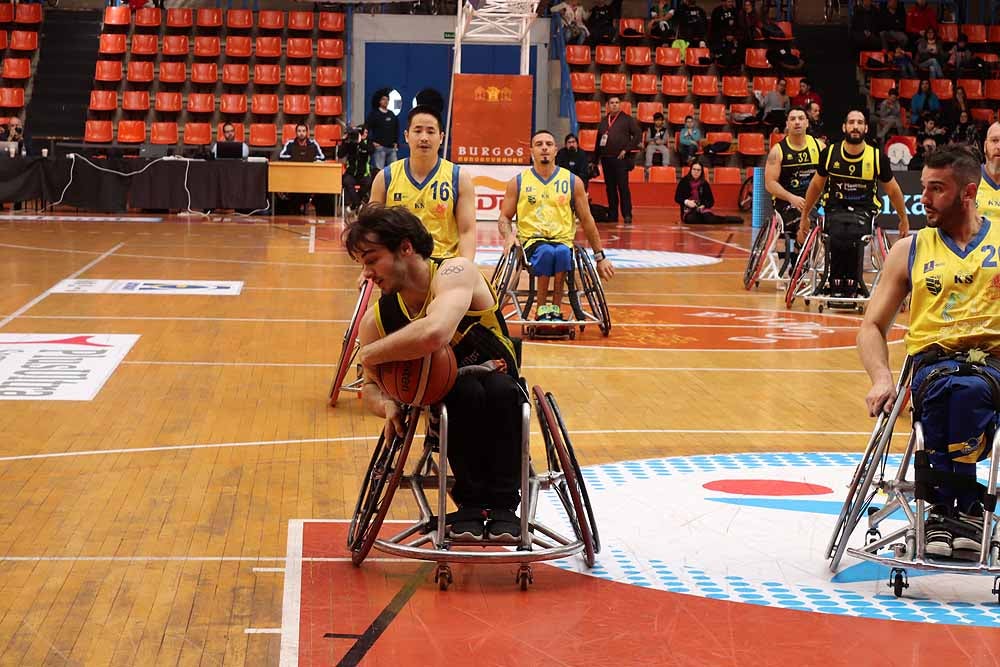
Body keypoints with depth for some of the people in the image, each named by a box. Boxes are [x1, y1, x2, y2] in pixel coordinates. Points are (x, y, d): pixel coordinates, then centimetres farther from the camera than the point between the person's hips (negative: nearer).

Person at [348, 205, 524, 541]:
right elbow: (371, 387, 8)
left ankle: (502, 504, -22)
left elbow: (434, 333, -42)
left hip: (500, 404, -2)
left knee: (500, 386, -36)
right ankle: (470, 503, -19)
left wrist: (369, 354, -26)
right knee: (466, 390, -31)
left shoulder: (455, 272, -21)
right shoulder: (376, 319, -5)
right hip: (447, 408, 2)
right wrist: (387, 405, -18)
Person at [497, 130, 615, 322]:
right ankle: (542, 309, -27)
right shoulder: (518, 182, 9)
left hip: (563, 241, 1)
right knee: (546, 252, -38)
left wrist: (599, 257, 13)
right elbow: (505, 217, 14)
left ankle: (556, 308, -25)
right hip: (531, 240, 0)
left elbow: (587, 221, 14)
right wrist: (509, 235, -10)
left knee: (562, 252, -38)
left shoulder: (573, 182, 10)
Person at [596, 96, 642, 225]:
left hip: (621, 158, -5)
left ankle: (627, 215, -7)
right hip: (606, 159, 5)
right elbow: (598, 140, 18)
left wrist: (626, 150, -10)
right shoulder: (604, 121, 16)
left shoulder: (627, 119, 3)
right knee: (610, 188, 7)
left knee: (623, 187, -8)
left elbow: (638, 135, -3)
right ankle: (612, 216, 12)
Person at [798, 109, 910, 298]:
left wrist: (904, 219, 24)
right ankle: (837, 285, -19)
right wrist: (804, 216, 24)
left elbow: (893, 191, 15)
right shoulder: (829, 153, 1)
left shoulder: (878, 157, -2)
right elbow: (816, 186, 18)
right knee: (838, 235, -34)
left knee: (853, 234, -35)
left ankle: (852, 284, -18)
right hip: (835, 209, 1)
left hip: (864, 211, -1)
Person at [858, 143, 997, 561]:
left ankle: (946, 508, -28)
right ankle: (963, 507, -29)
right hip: (933, 361, 1)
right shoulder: (910, 251, 18)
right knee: (949, 388, -38)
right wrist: (882, 378, -3)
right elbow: (872, 326, 17)